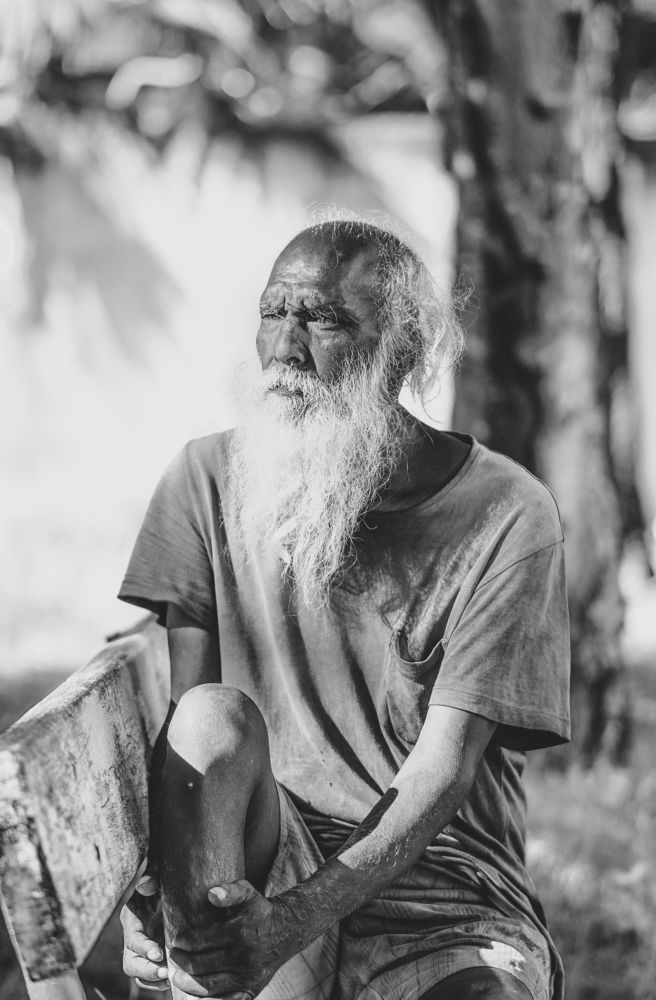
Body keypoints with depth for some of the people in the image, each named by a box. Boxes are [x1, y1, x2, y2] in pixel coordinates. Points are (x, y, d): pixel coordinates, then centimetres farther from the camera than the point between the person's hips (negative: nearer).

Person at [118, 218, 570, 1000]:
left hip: (448, 888, -2)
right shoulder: (209, 479, 3)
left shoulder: (507, 516, -7)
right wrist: (150, 884, -24)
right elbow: (174, 705, -4)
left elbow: (445, 766, -14)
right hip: (263, 851, 3)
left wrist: (300, 914, -29)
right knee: (215, 716, -29)